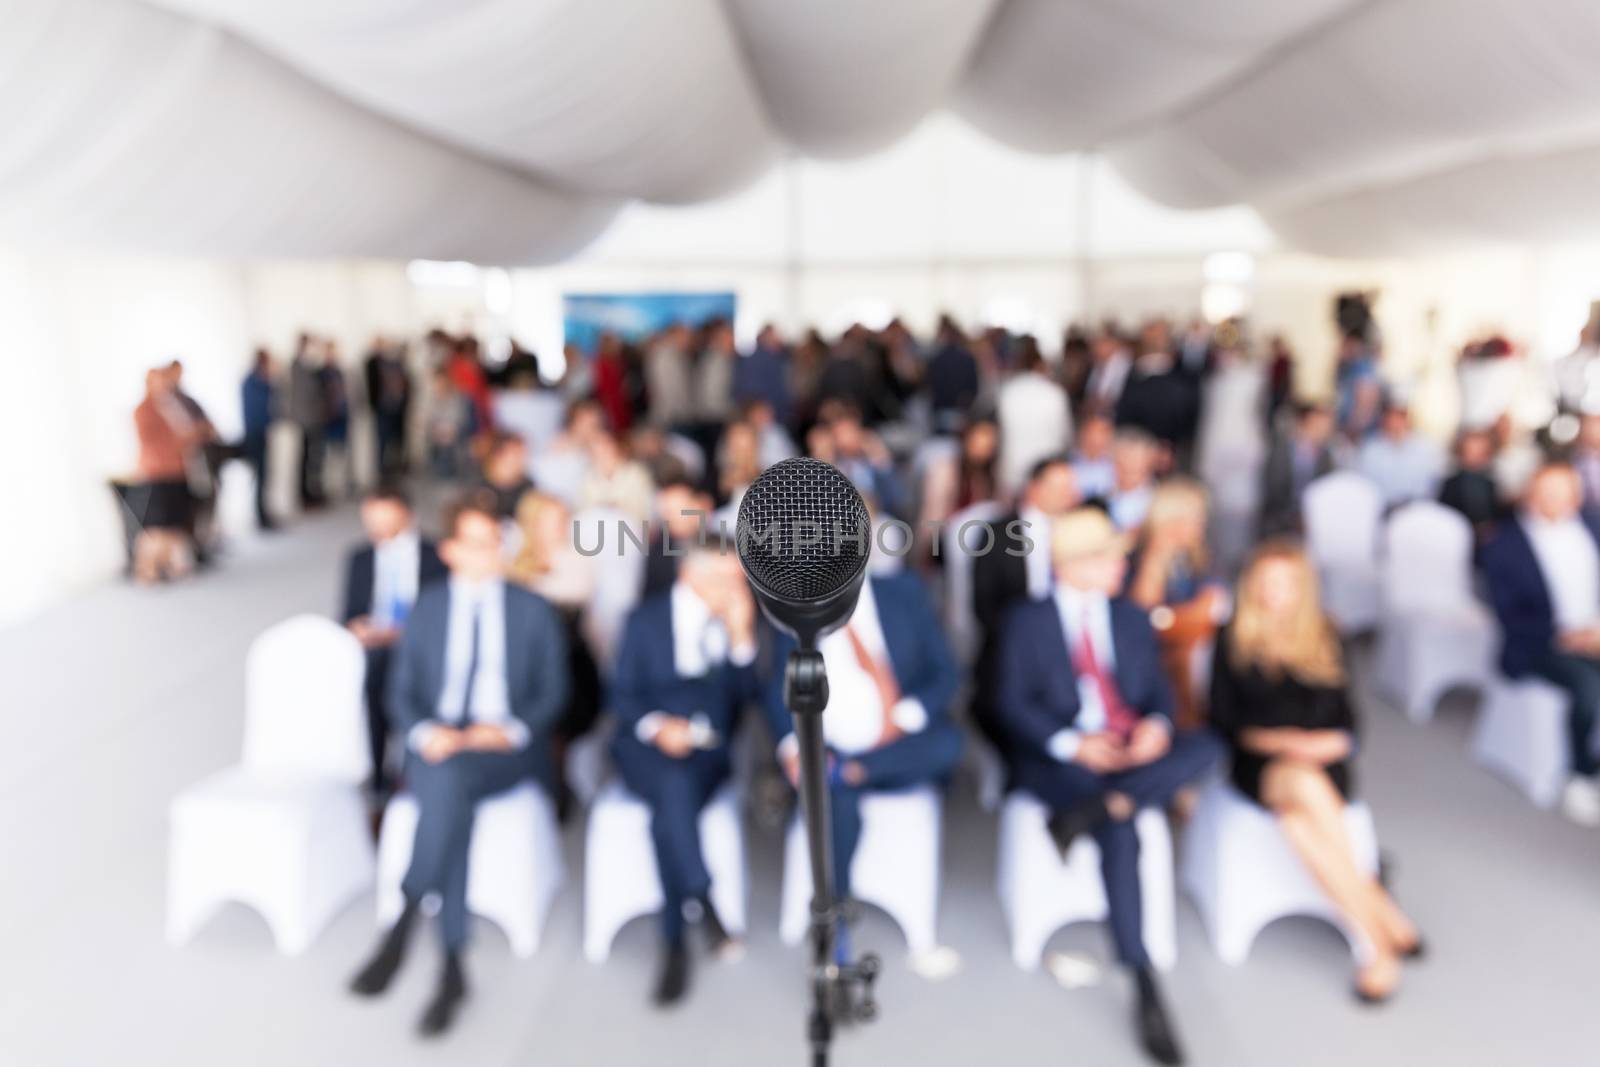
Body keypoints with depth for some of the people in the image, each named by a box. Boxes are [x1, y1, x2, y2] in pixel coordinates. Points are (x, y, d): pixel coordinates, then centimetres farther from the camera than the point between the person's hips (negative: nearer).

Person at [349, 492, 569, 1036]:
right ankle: (451, 966, -30)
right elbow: (401, 694, 9)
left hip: (507, 752, -1)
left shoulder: (534, 611, 11)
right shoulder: (426, 607, 15)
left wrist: (512, 731, -15)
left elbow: (552, 693, 5)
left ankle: (402, 929, -23)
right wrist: (425, 732, -13)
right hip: (436, 748, 1)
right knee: (447, 788, -34)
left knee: (452, 778, -34)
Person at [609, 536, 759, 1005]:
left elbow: (748, 694, 1)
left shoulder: (736, 619, 8)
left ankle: (674, 944, -23)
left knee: (668, 812, -30)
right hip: (650, 745, -1)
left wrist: (742, 636, -11)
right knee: (676, 785, -37)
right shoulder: (646, 619, 3)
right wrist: (657, 726, -17)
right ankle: (702, 905, -34)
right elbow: (623, 694, 2)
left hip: (712, 749, 1)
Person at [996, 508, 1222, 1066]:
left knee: (1206, 747, -26)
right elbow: (1014, 703, -3)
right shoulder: (1027, 621, 4)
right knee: (1121, 833, -32)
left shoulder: (1133, 618, 18)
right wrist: (1072, 744, -20)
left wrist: (1157, 725, -12)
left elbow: (1158, 688, 13)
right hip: (1059, 759, -4)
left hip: (1134, 752, 5)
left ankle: (1089, 812, -32)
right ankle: (1144, 985, -25)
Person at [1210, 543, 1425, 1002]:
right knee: (1304, 784, -36)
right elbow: (1224, 719, 2)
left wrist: (1332, 742, -10)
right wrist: (1277, 741, -13)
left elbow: (1346, 720, 11)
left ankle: (1374, 945, -24)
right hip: (1259, 766, -1)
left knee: (1297, 820, -33)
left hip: (1323, 764, 1)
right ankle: (1383, 915, -25)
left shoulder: (1324, 638, 13)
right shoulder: (1233, 641, 7)